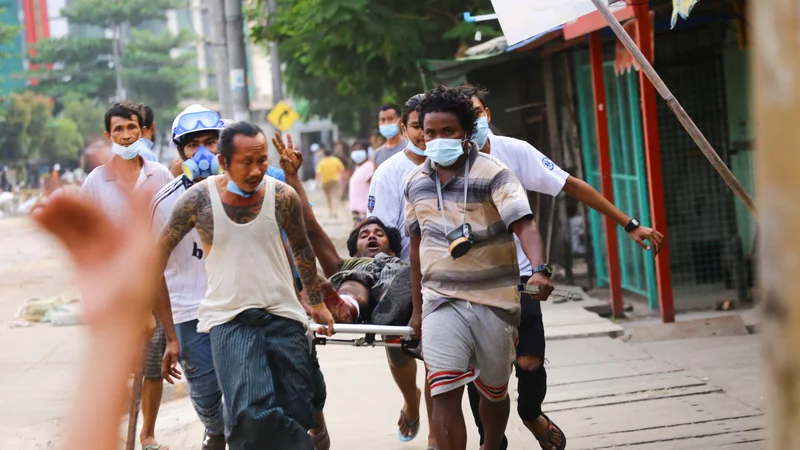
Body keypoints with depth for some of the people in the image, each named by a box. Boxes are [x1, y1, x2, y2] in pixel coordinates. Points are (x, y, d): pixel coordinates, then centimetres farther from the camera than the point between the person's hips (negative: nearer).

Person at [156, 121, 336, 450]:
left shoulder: (283, 197, -3)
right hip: (228, 320, -2)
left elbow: (302, 250, 15)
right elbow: (161, 251, 7)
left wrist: (317, 303, 23)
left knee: (296, 418, 3)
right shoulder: (199, 199, -6)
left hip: (283, 315, 2)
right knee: (250, 416, -21)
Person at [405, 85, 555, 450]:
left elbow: (523, 225, -21)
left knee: (494, 392, 13)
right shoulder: (416, 182, 7)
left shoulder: (492, 174, -8)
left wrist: (539, 269, -39)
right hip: (442, 302, 2)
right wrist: (417, 307, 18)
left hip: (494, 300, -2)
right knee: (444, 394, -14)